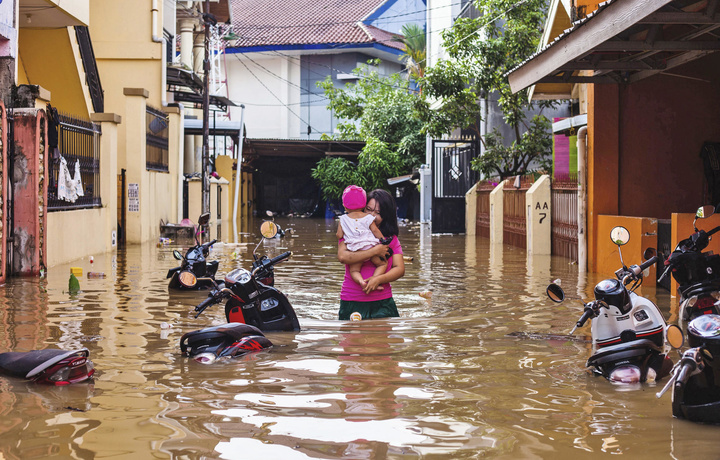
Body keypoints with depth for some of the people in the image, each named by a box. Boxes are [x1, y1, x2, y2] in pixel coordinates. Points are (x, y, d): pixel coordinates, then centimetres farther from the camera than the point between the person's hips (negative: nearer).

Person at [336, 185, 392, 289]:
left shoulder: (343, 219, 10)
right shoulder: (368, 217, 9)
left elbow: (339, 235, 8)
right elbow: (375, 230, 2)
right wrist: (383, 240, 11)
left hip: (355, 250, 0)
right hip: (370, 247, 0)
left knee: (354, 270, 8)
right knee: (383, 263, 13)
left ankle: (361, 281, -25)